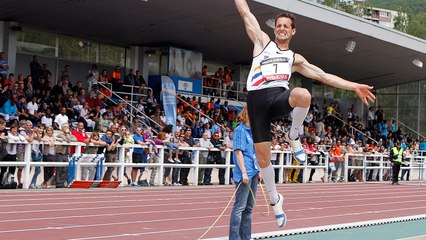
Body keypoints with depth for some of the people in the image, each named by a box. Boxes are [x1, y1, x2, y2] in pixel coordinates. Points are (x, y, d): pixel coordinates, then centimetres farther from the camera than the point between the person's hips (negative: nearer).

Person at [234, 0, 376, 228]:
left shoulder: (295, 59, 25)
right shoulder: (263, 42, 23)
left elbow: (324, 76, 22)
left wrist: (355, 86, 16)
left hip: (279, 97, 0)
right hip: (257, 99, 0)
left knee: (303, 95, -36)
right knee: (262, 157, -2)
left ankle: (293, 136, -8)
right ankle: (274, 198, 20)